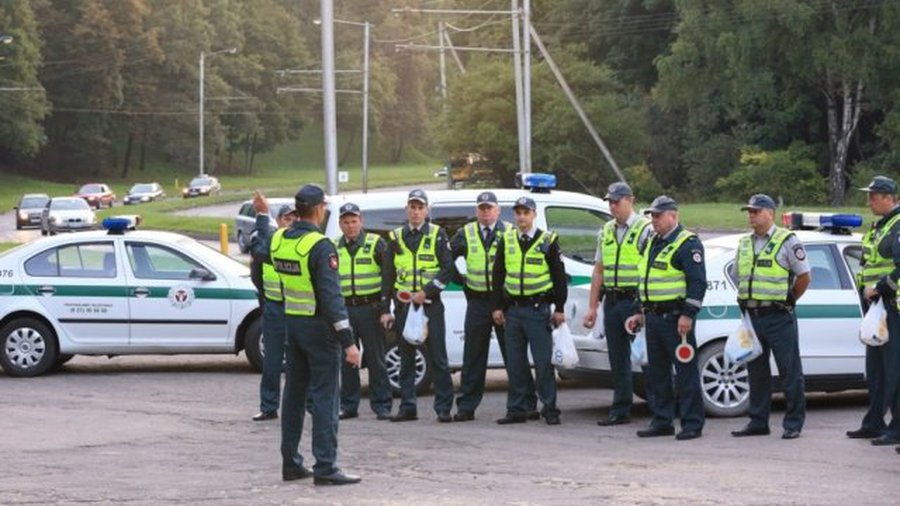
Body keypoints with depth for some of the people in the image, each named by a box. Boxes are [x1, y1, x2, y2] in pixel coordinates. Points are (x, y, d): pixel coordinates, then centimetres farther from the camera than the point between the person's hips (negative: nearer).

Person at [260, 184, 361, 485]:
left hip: (292, 323, 8)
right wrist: (348, 341, -22)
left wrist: (263, 215, 44)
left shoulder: (279, 240, 3)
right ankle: (325, 468, -6)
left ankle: (290, 463, 19)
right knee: (324, 397, -5)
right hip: (318, 326, -8)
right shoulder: (320, 247, -19)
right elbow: (331, 296, -23)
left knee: (294, 393, 14)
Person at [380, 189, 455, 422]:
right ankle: (407, 407, 12)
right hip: (403, 305, 3)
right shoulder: (396, 237, 10)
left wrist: (426, 292, -14)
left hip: (431, 304, -3)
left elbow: (448, 269, -4)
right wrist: (385, 309, 5)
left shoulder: (437, 235, 2)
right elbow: (387, 276, 11)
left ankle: (444, 408, -2)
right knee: (406, 359, 6)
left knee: (438, 358, -4)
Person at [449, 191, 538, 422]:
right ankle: (466, 406, 9)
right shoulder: (466, 234, 7)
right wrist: (462, 281, 9)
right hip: (477, 301, 2)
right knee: (473, 357, 4)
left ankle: (528, 404, 6)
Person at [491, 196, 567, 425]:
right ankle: (517, 410, 11)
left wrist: (559, 309, -3)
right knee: (515, 363, 5)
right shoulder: (506, 240, 10)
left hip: (538, 309, -4)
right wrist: (496, 307, 6)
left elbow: (559, 276, 1)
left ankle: (550, 409, 1)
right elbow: (498, 275, 13)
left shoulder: (548, 241, 0)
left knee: (543, 362, -5)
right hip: (513, 309, 4)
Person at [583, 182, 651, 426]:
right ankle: (620, 410, 13)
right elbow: (599, 271, 18)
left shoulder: (645, 229, -5)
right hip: (611, 301, 6)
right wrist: (592, 307, 13)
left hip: (635, 301, -6)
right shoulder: (606, 231, 15)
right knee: (617, 359, 8)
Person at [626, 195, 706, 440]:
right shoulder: (653, 243, 18)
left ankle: (692, 424, -1)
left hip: (675, 318, -9)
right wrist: (641, 313, 23)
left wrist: (688, 315, -21)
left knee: (686, 372, -5)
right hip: (653, 318, 9)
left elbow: (698, 282, -16)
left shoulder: (687, 243, -9)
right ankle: (662, 422, 18)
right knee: (656, 372, 11)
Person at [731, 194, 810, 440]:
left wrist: (786, 300, 3)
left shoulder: (787, 241, -5)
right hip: (752, 316, 6)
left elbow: (804, 276, -3)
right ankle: (758, 422, 17)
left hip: (779, 317, -6)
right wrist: (746, 302, 14)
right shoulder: (744, 244, 14)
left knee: (790, 371, -3)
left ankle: (793, 424, 2)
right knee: (756, 371, 10)